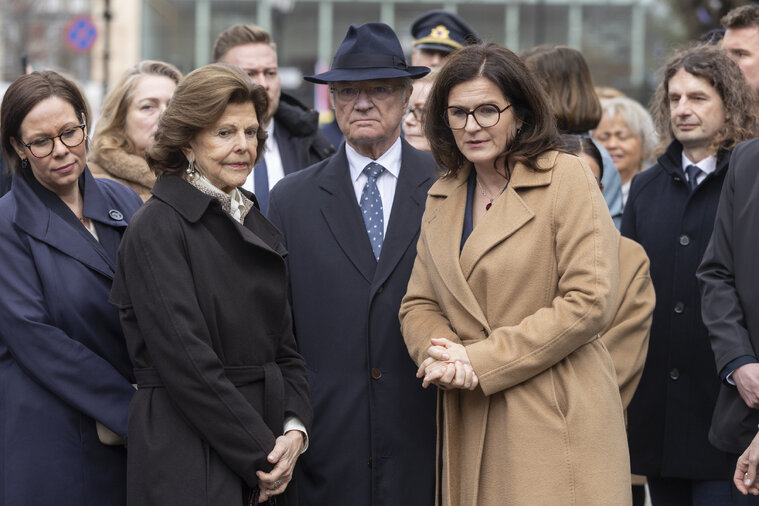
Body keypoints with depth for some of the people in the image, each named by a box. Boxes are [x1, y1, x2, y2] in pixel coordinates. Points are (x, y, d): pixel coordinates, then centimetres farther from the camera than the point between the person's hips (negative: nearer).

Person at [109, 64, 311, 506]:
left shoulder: (258, 227, 13)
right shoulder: (159, 227, -9)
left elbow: (285, 348, 14)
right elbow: (186, 361, -15)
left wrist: (294, 430, -3)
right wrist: (261, 452, -14)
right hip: (188, 466, -6)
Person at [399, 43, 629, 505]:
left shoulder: (568, 180, -5)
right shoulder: (442, 197, 15)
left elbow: (590, 302, -12)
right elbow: (418, 304, 14)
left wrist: (479, 360, -12)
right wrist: (442, 355, -11)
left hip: (558, 423, -5)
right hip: (471, 428, 5)